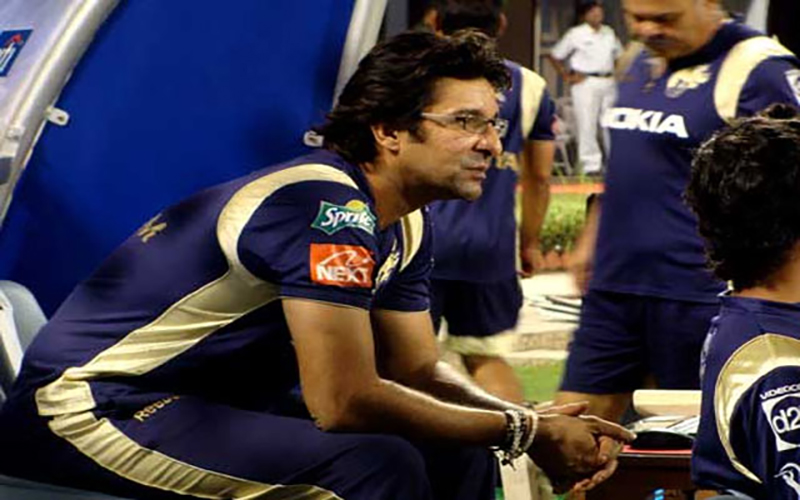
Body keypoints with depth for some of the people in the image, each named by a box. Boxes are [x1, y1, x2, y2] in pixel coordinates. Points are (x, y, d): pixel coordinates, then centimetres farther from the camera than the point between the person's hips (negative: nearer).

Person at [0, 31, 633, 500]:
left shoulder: (405, 224, 5)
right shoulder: (329, 207, -25)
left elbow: (419, 371, 9)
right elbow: (344, 402, -30)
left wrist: (535, 424, -9)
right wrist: (522, 431, -20)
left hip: (216, 399, 10)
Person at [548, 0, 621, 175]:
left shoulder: (609, 33, 13)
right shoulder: (576, 34, -2)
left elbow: (618, 55, 27)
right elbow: (554, 56, 1)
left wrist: (616, 74, 11)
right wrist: (567, 77, -4)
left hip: (608, 82, 5)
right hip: (585, 83, -5)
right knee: (587, 124, -7)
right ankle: (591, 164, -5)